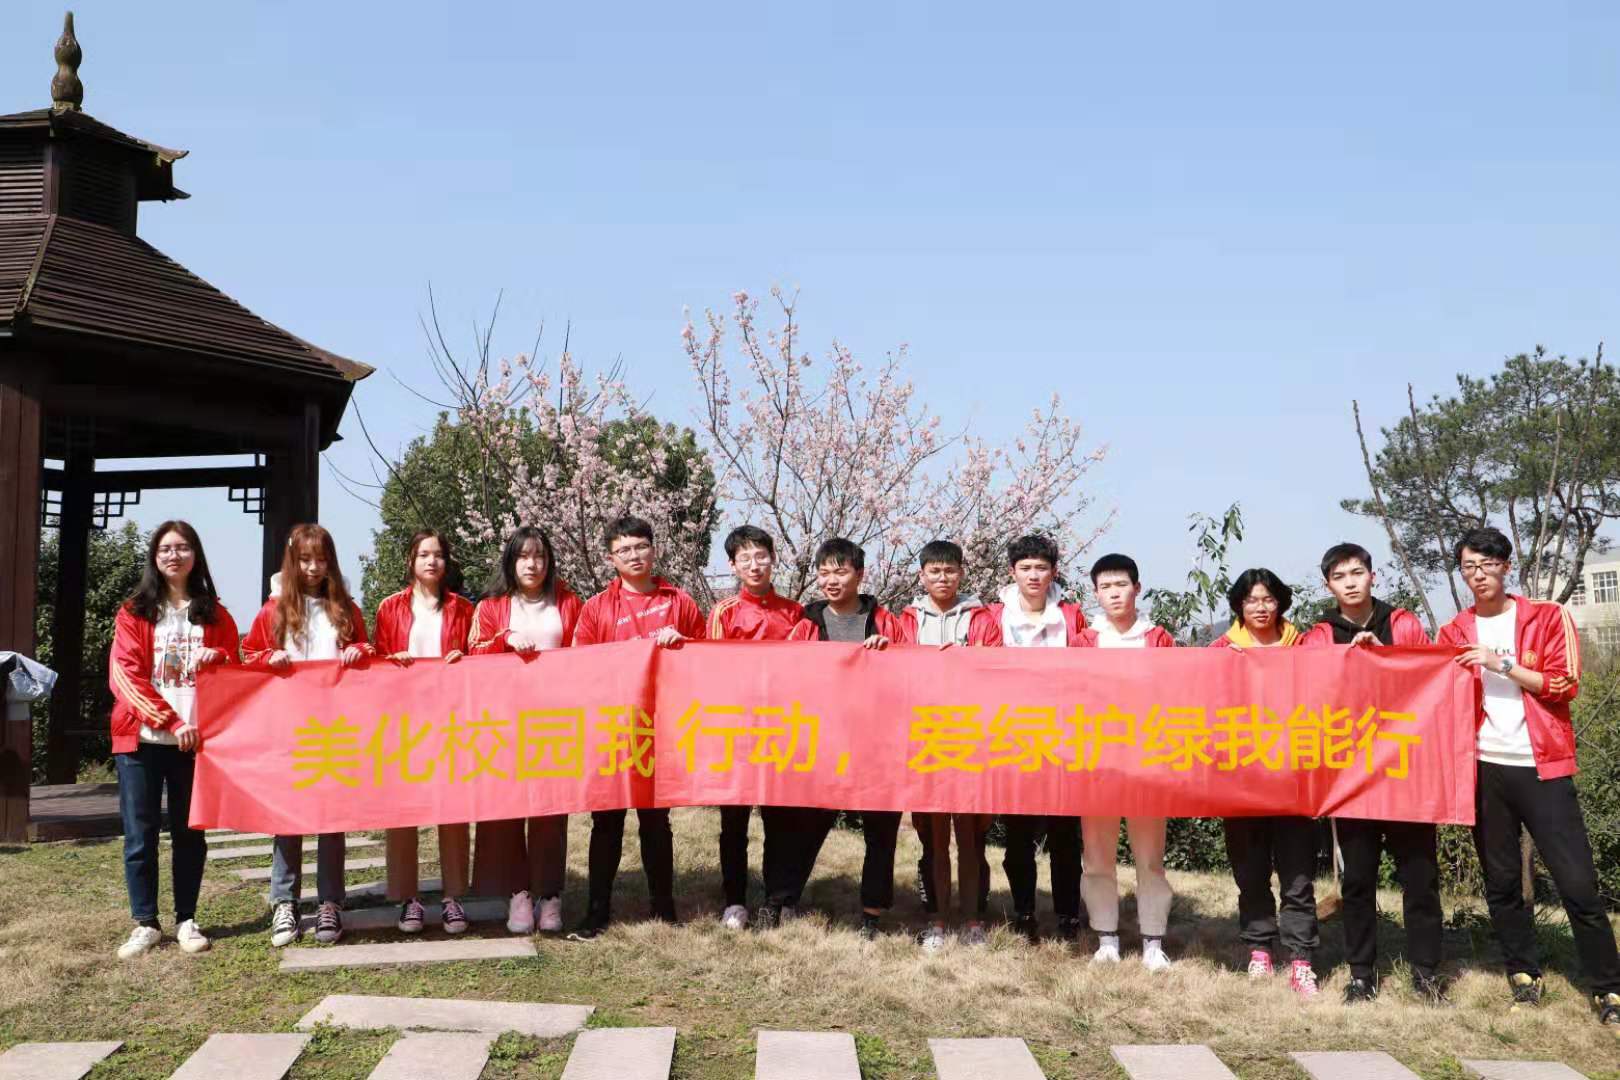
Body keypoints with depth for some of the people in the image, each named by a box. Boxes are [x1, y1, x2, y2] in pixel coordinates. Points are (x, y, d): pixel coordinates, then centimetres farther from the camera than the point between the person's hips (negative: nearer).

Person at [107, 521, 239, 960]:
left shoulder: (215, 614, 11)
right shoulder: (134, 612, 5)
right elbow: (125, 676, -4)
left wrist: (216, 658, -12)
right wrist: (171, 721, -14)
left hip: (197, 740, 1)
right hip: (141, 740, -1)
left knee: (189, 832, 5)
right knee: (140, 834, 1)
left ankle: (187, 919, 15)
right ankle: (145, 923, 10)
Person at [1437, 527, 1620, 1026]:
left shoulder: (1547, 617, 2)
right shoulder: (1454, 633, 9)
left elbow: (1565, 685, -5)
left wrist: (1502, 664, -14)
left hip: (1541, 766, -3)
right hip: (1484, 767, 3)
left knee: (1577, 882, -5)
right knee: (1501, 883, 9)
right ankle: (1524, 976, 22)